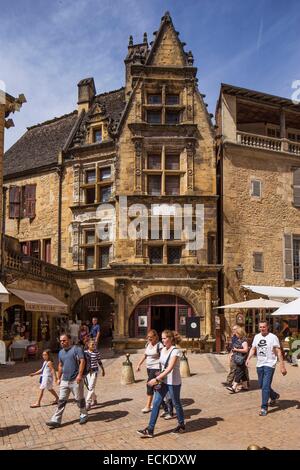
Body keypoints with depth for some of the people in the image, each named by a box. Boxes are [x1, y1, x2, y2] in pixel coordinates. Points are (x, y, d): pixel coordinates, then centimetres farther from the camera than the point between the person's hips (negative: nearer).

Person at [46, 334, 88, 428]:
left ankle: (84, 415, 25)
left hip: (75, 380, -6)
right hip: (64, 381, 6)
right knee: (61, 401, 4)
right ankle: (56, 420, 4)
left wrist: (80, 375, -23)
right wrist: (58, 378, 20)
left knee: (79, 399, 7)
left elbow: (82, 361, -16)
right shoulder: (61, 352, 14)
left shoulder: (76, 349, -8)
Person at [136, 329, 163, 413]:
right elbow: (145, 355, 18)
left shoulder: (159, 345, -14)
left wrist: (161, 370, -24)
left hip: (156, 368, -7)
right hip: (149, 367, 7)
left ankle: (148, 406, -3)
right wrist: (139, 364, 14)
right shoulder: (148, 344, 8)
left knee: (150, 385, -9)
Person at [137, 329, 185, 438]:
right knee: (156, 403, 2)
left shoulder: (175, 351, -18)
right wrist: (159, 379, 6)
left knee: (176, 404, 9)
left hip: (173, 382, -7)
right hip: (163, 381, 7)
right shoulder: (163, 350, 6)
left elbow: (169, 368, -27)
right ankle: (150, 430, 5)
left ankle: (181, 426, 31)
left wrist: (156, 379, -30)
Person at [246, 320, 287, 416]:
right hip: (259, 365, 6)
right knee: (261, 385, 16)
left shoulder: (273, 337, -8)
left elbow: (278, 352, -9)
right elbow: (253, 348, 13)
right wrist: (248, 358, -4)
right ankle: (274, 396, 42)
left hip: (269, 365, -6)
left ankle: (264, 408, -3)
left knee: (265, 386, -11)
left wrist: (282, 366, -13)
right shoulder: (256, 337, 8)